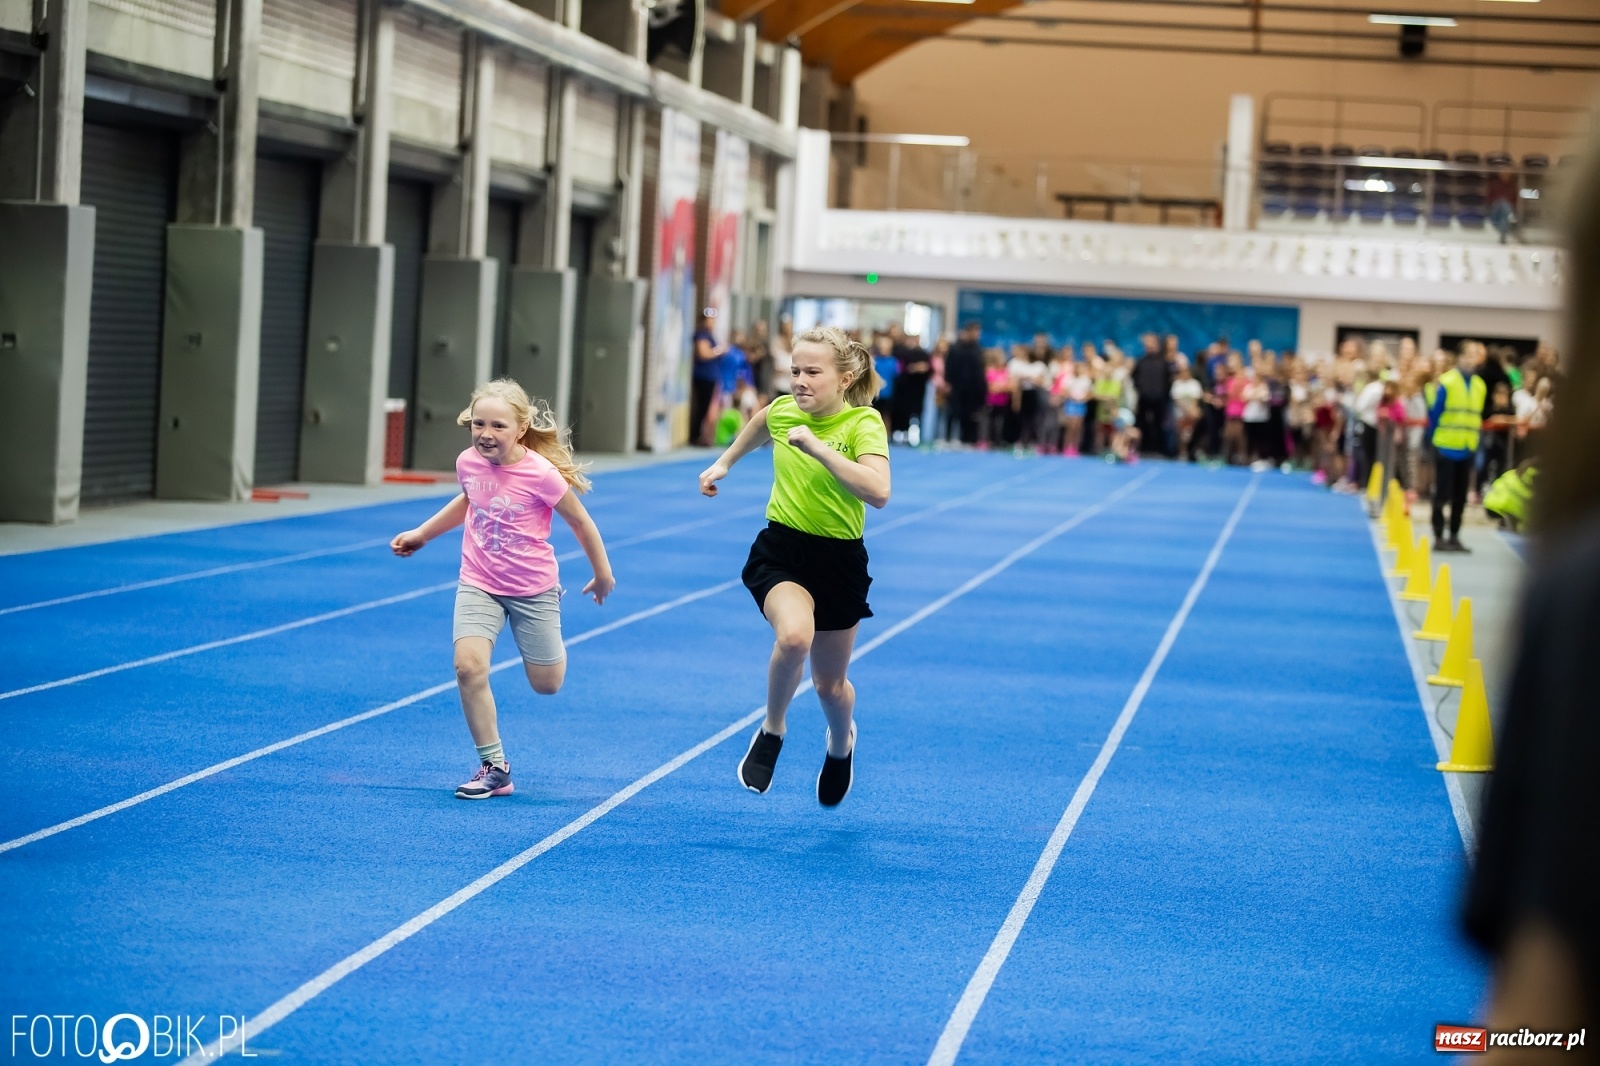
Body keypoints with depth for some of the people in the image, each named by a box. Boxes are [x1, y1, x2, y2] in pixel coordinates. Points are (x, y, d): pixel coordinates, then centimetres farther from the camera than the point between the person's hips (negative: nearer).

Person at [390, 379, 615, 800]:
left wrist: (602, 573, 3)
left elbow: (580, 522, -7)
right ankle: (494, 767, -7)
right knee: (469, 666, -20)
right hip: (478, 584, 2)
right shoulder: (468, 463, -9)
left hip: (532, 587, -2)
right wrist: (422, 533, 21)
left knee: (547, 684, 9)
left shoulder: (542, 474, -22)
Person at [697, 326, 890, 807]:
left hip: (839, 559, -1)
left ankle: (841, 744, 49)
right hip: (780, 550, 1)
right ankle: (772, 731, -5)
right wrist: (723, 463, 25)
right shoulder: (781, 410, -4)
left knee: (830, 683, 13)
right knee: (794, 636, -31)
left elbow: (878, 491, -34)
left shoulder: (863, 423, -17)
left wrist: (818, 448, -36)